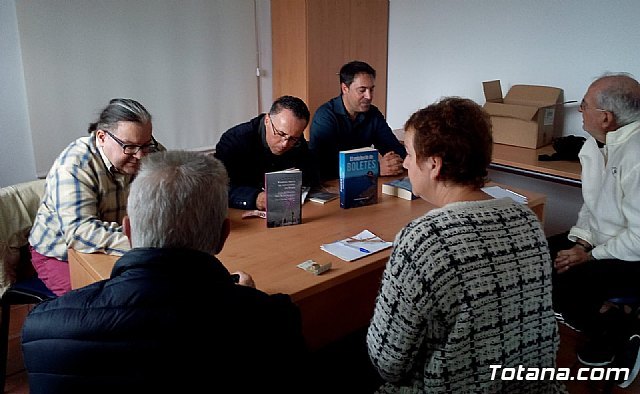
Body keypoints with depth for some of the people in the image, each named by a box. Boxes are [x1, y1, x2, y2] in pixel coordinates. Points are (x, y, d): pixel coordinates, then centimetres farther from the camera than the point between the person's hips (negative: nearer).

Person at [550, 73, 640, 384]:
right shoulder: (594, 145, 1)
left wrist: (590, 256, -17)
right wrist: (581, 242, -4)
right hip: (599, 241, 9)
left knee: (563, 282, -26)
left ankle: (613, 335, 7)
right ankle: (576, 311, 26)